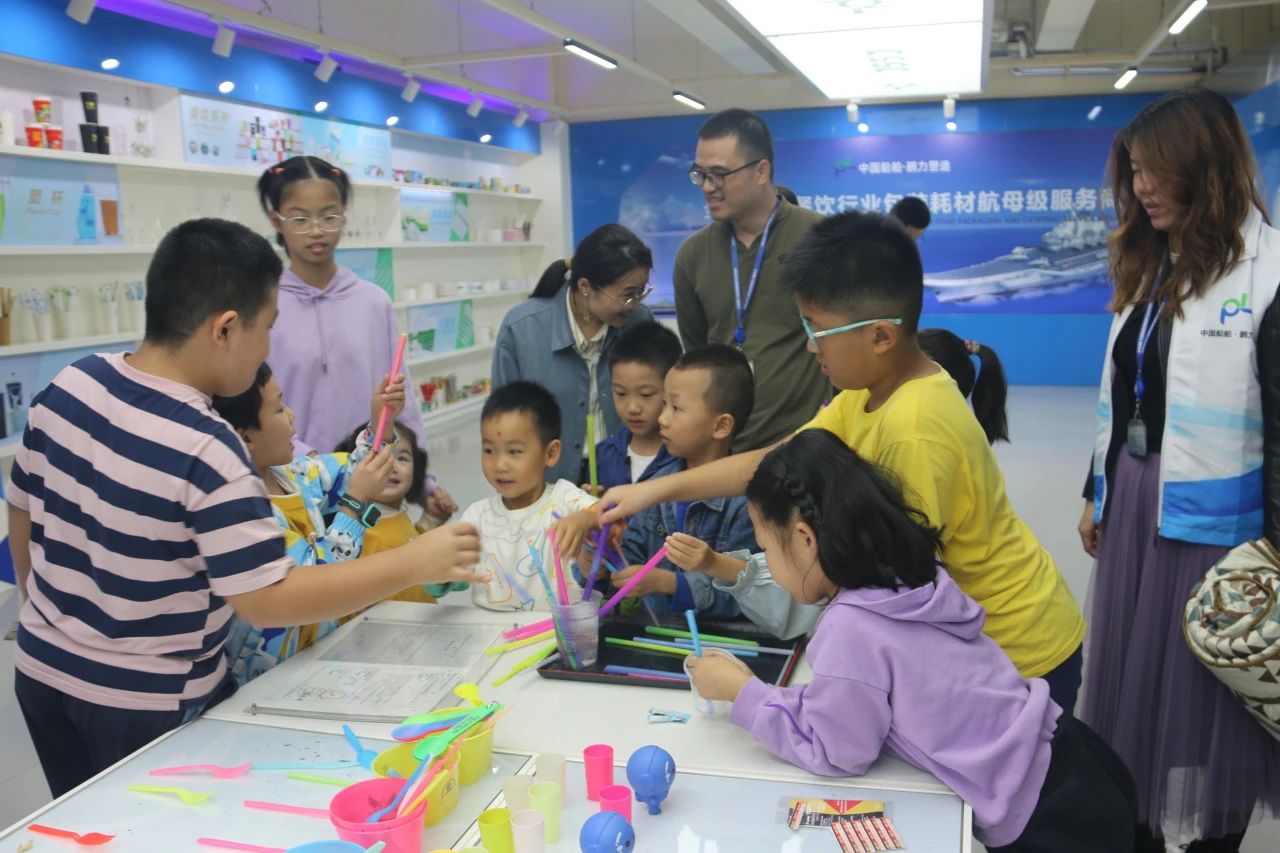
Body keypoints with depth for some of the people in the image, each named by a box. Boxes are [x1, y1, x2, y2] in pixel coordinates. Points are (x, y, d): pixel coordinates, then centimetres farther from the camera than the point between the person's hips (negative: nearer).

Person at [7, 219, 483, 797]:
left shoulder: (67, 386, -6)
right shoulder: (203, 452, -30)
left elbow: (23, 510, 7)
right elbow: (268, 600, -28)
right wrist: (413, 564, -24)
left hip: (42, 672, 7)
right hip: (145, 706, -7)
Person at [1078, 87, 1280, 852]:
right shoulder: (1151, 265, 11)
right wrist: (1098, 493, 17)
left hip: (1211, 512, -7)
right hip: (1134, 501, 7)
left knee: (1208, 685, 8)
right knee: (1133, 673, 15)